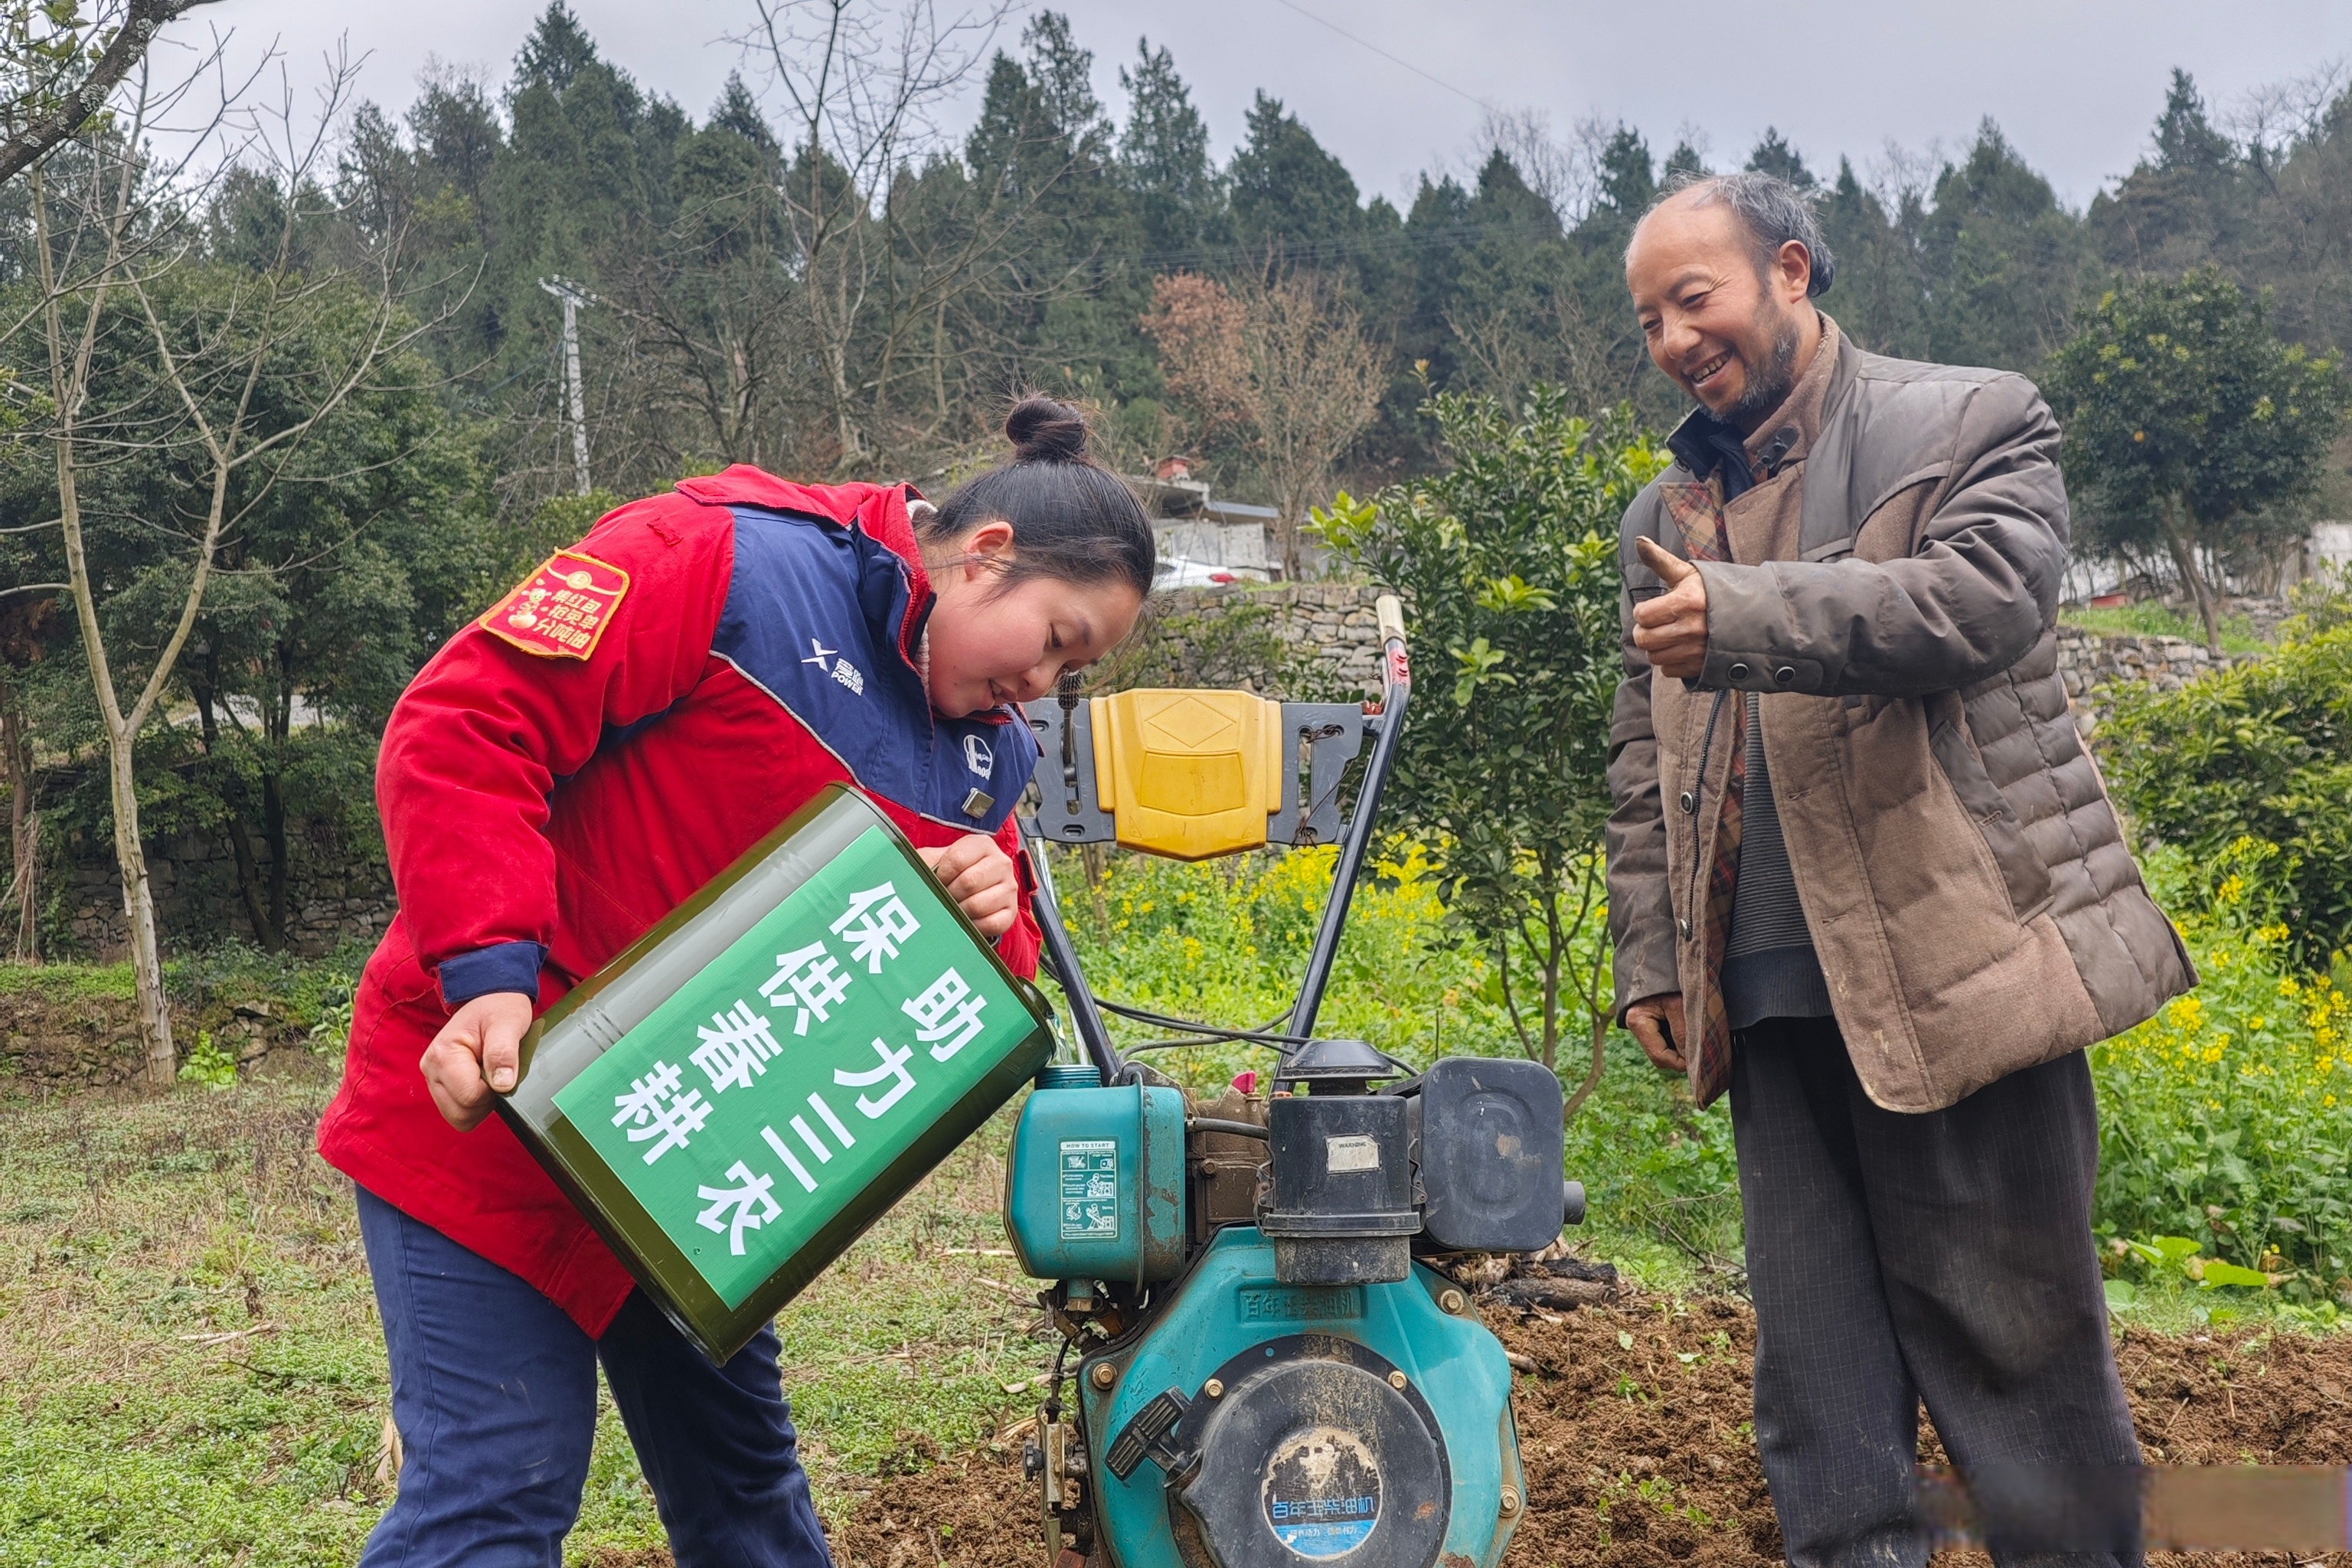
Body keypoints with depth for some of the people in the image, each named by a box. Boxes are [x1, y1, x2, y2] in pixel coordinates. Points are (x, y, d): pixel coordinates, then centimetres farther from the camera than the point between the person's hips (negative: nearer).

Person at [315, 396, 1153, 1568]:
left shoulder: (987, 758, 8)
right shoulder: (728, 562, -18)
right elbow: (467, 726, -22)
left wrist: (987, 924, -12)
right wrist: (489, 977, -30)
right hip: (487, 1096, -8)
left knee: (740, 1468, 18)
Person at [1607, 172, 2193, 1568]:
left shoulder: (1976, 423, 3)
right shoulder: (1666, 518, 19)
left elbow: (1984, 594, -17)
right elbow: (1646, 761, 21)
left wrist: (1747, 616, -25)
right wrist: (1650, 958, 13)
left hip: (1955, 967, -5)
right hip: (1774, 996, 5)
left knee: (2012, 1334, 1)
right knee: (1818, 1362, 7)